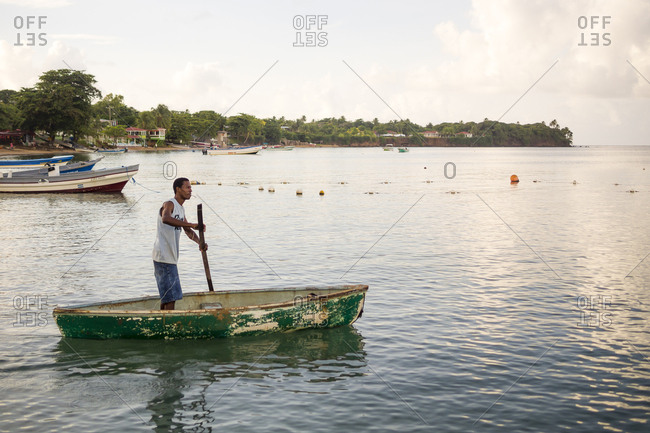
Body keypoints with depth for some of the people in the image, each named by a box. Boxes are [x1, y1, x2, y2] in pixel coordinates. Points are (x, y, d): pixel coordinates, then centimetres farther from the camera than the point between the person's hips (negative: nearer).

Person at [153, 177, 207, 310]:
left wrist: (199, 242, -1)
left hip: (170, 257, 10)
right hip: (164, 257, -10)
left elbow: (188, 231, 20)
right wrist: (192, 225, -43)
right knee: (171, 295, -11)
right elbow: (165, 219, -37)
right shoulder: (169, 204, -13)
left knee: (166, 295, 18)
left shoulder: (180, 209, 16)